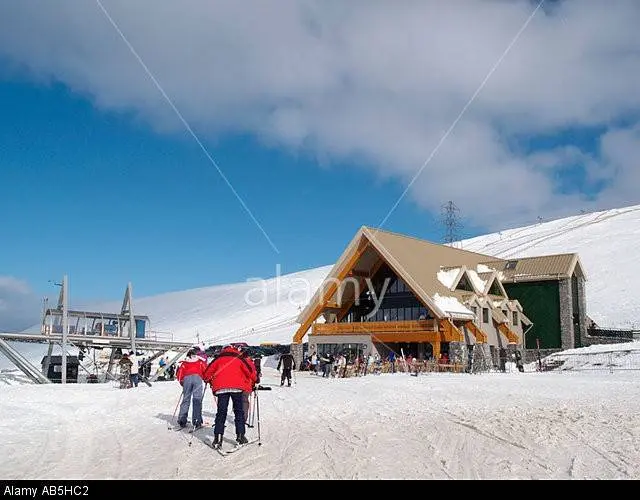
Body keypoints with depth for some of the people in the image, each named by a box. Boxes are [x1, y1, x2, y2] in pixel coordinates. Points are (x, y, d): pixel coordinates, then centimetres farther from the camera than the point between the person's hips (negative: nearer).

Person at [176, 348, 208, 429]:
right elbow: (206, 370, 12)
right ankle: (197, 421, -9)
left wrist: (181, 382, 32)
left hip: (186, 378, 2)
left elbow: (179, 373, 19)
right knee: (197, 400, -2)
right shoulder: (200, 361, 24)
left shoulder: (184, 363, 27)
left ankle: (182, 420, -1)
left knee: (186, 399, 8)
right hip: (197, 377, -2)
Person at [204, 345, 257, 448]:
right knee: (239, 411, 9)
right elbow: (250, 369, 3)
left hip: (221, 387, 2)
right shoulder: (239, 358, 14)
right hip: (236, 387, -1)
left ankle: (217, 438, -4)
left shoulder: (218, 359, 19)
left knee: (221, 412, 5)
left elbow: (207, 372, 18)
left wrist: (210, 381, 36)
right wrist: (253, 382, 17)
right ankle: (240, 436, 4)